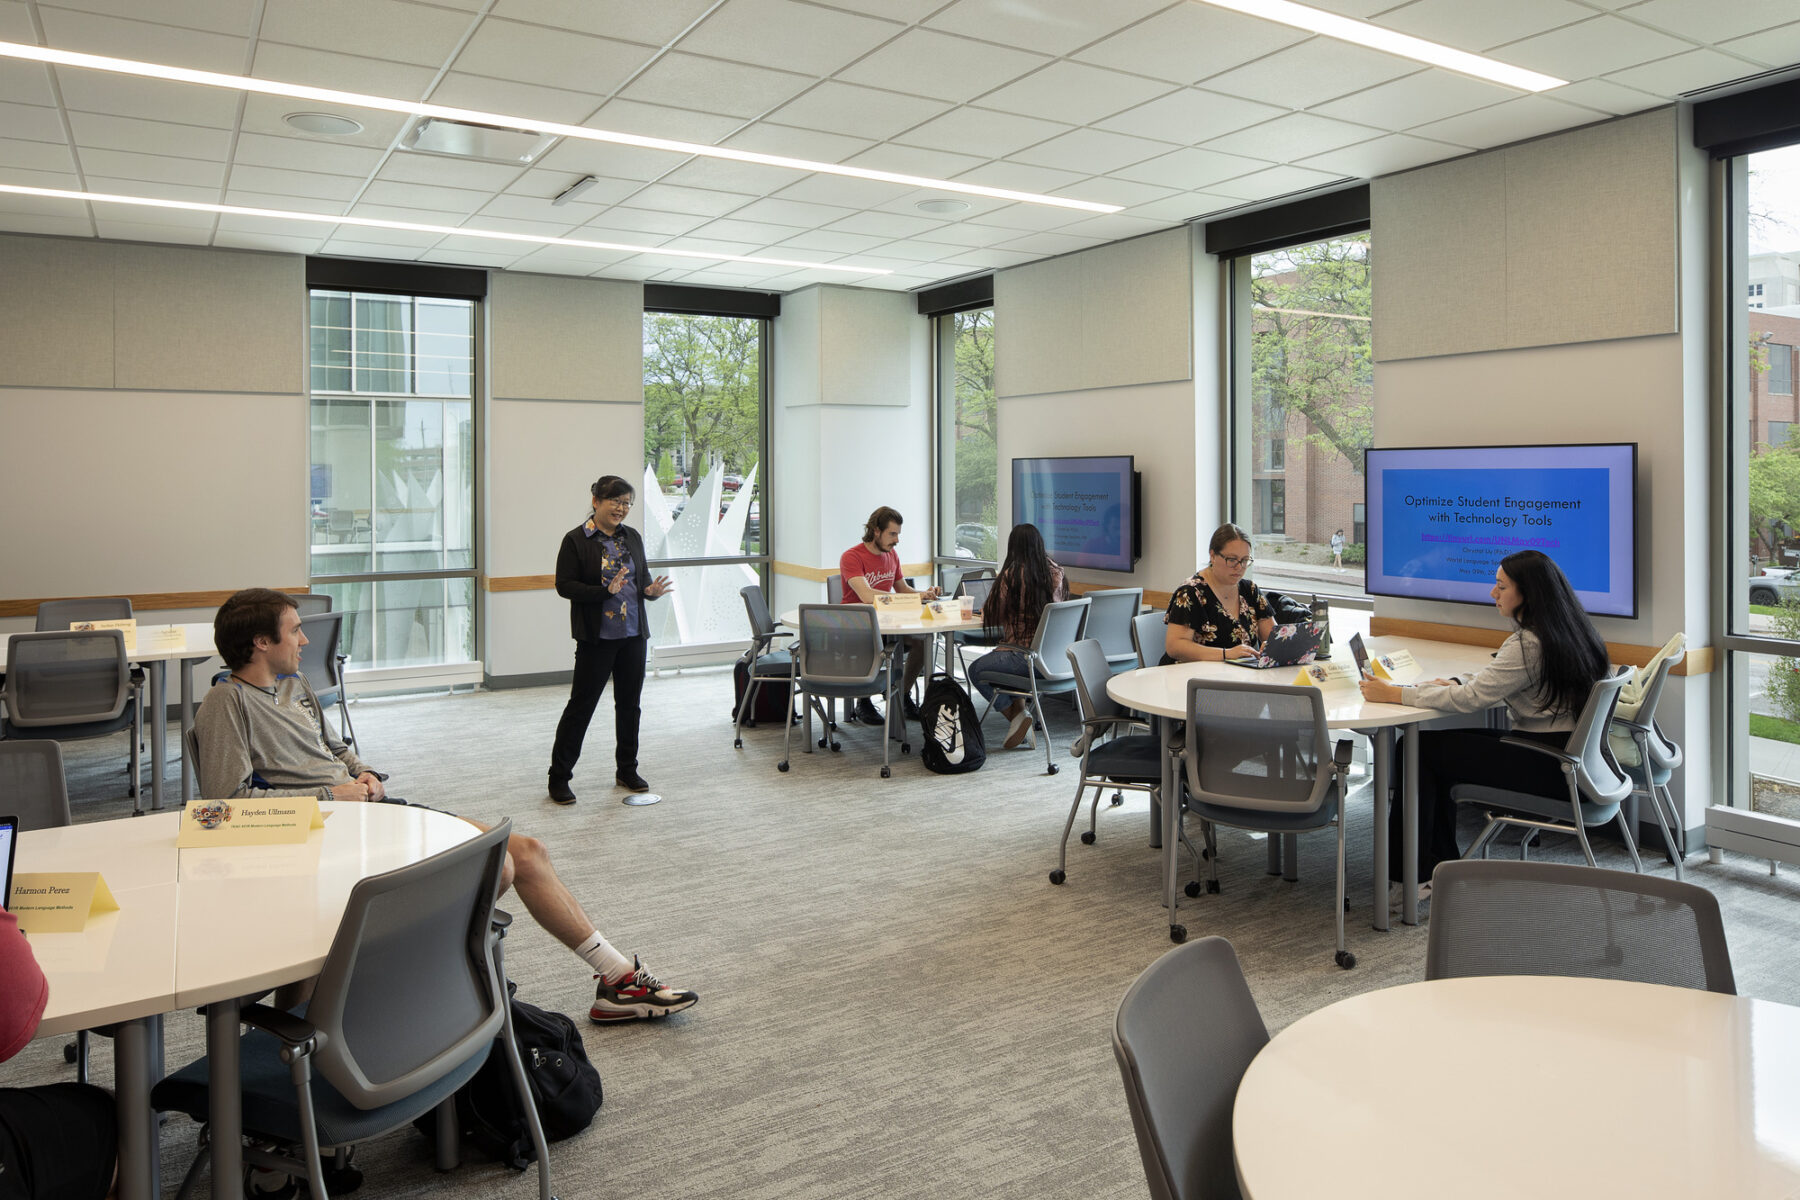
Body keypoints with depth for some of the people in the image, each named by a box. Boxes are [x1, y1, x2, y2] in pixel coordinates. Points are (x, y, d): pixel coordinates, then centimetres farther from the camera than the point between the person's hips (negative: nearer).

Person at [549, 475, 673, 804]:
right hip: (596, 637, -5)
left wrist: (652, 590, -8)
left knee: (629, 703, 12)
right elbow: (564, 585, -11)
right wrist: (605, 591, -23)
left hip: (634, 634, 6)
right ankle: (559, 776, 8)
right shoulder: (576, 540, -7)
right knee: (581, 704, -2)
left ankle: (627, 770, 26)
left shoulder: (633, 537, 10)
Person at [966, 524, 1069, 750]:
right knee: (1004, 659, 33)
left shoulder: (1010, 575, -12)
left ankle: (1017, 715, 5)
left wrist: (984, 610, 22)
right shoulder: (1056, 572, 3)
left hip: (1027, 657, -7)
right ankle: (1019, 709, 24)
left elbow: (990, 618, -2)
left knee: (976, 670, 17)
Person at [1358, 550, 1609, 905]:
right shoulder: (1569, 632, 9)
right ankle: (1440, 865, 18)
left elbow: (1470, 699, -22)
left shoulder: (1529, 645, -22)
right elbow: (1494, 681, 18)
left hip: (1546, 767, -10)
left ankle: (1412, 874, 4)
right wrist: (1454, 683, 3)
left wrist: (1396, 694, -16)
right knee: (1444, 741, 14)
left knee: (1421, 749, -6)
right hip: (1562, 751, 10)